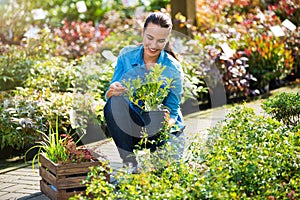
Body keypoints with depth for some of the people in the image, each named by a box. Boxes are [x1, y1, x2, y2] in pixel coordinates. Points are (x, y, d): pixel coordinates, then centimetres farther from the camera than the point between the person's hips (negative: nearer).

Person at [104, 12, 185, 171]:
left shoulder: (173, 69, -11)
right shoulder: (127, 55, -7)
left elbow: (172, 111, -7)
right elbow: (109, 96, -5)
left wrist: (167, 122, -31)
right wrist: (112, 91, -30)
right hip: (131, 125, 3)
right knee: (115, 101, -30)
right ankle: (130, 163, -27)